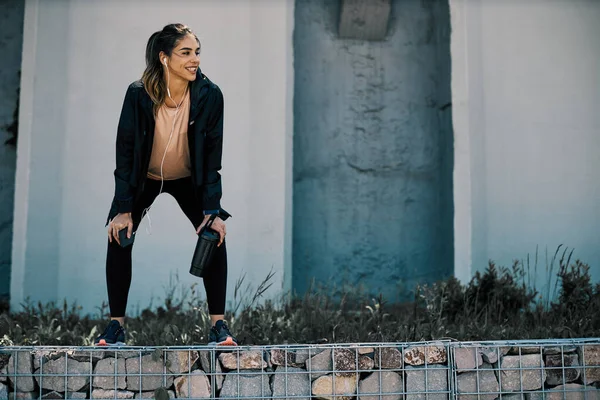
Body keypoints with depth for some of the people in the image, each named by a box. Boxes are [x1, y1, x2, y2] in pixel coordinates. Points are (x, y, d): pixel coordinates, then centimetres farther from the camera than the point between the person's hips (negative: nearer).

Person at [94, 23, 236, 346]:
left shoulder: (209, 95, -22)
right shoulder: (138, 94, -25)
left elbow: (212, 154, -17)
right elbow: (125, 151, -18)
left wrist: (213, 211, -22)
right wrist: (124, 209, -21)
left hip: (189, 180, 1)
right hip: (143, 180, 0)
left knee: (215, 236, -16)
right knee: (119, 238, -14)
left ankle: (218, 325, -6)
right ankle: (116, 325, 1)